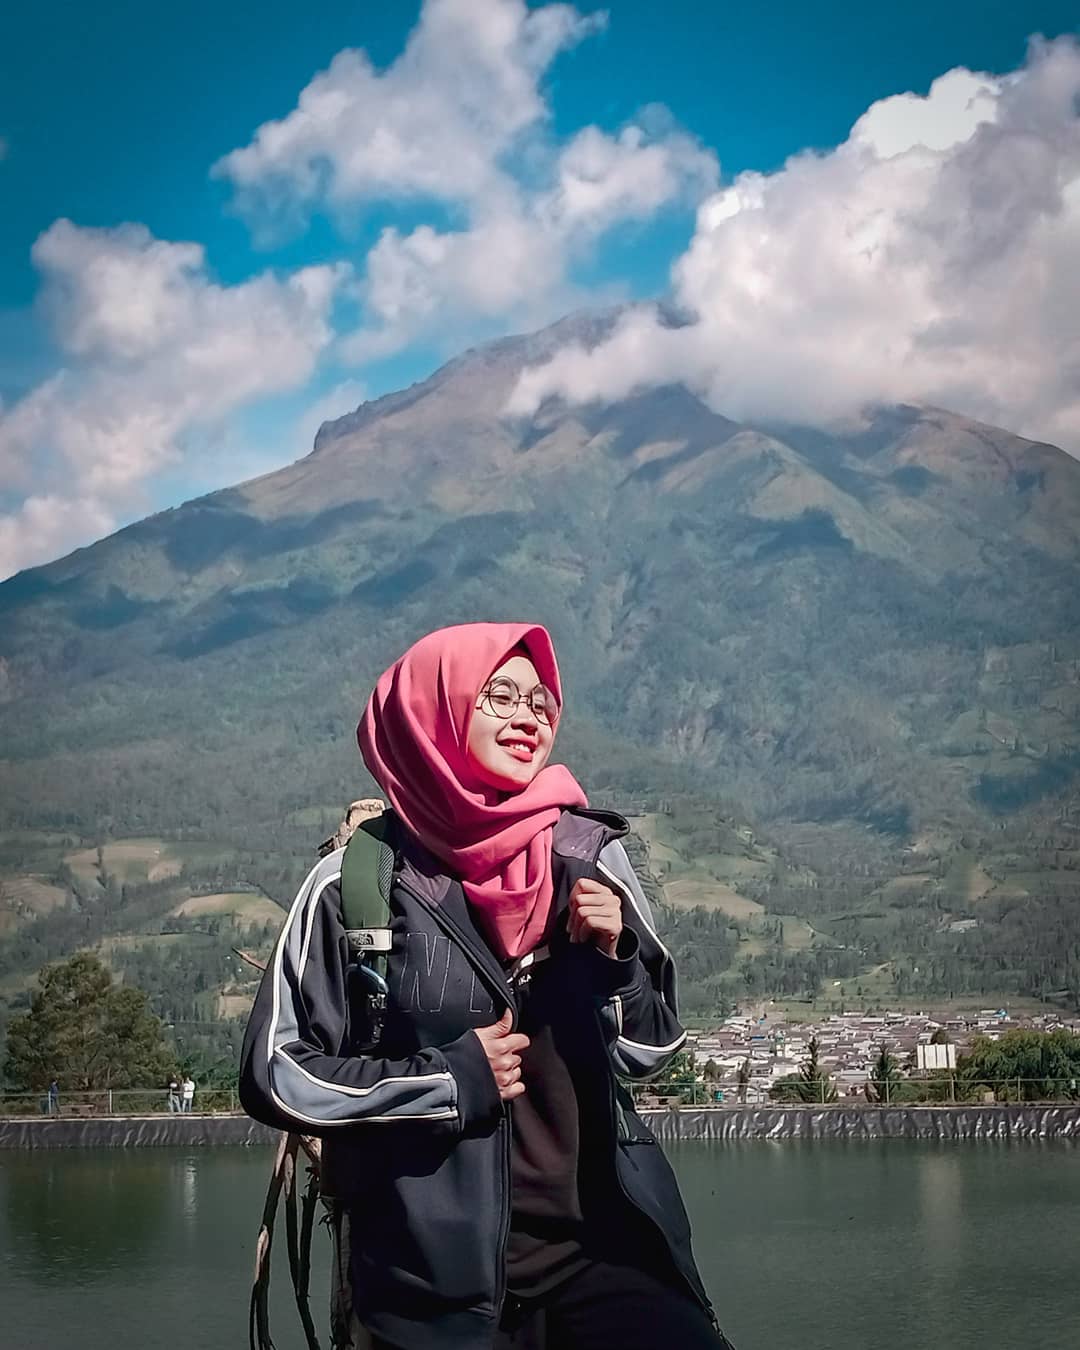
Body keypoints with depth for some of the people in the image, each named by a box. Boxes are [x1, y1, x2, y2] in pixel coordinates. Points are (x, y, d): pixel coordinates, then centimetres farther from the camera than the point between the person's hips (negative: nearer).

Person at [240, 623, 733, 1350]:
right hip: (431, 1278, -2)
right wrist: (451, 1081, -10)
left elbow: (652, 1051, 12)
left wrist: (611, 960, -7)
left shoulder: (589, 858, 3)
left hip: (597, 1250, 2)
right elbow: (278, 1075, -4)